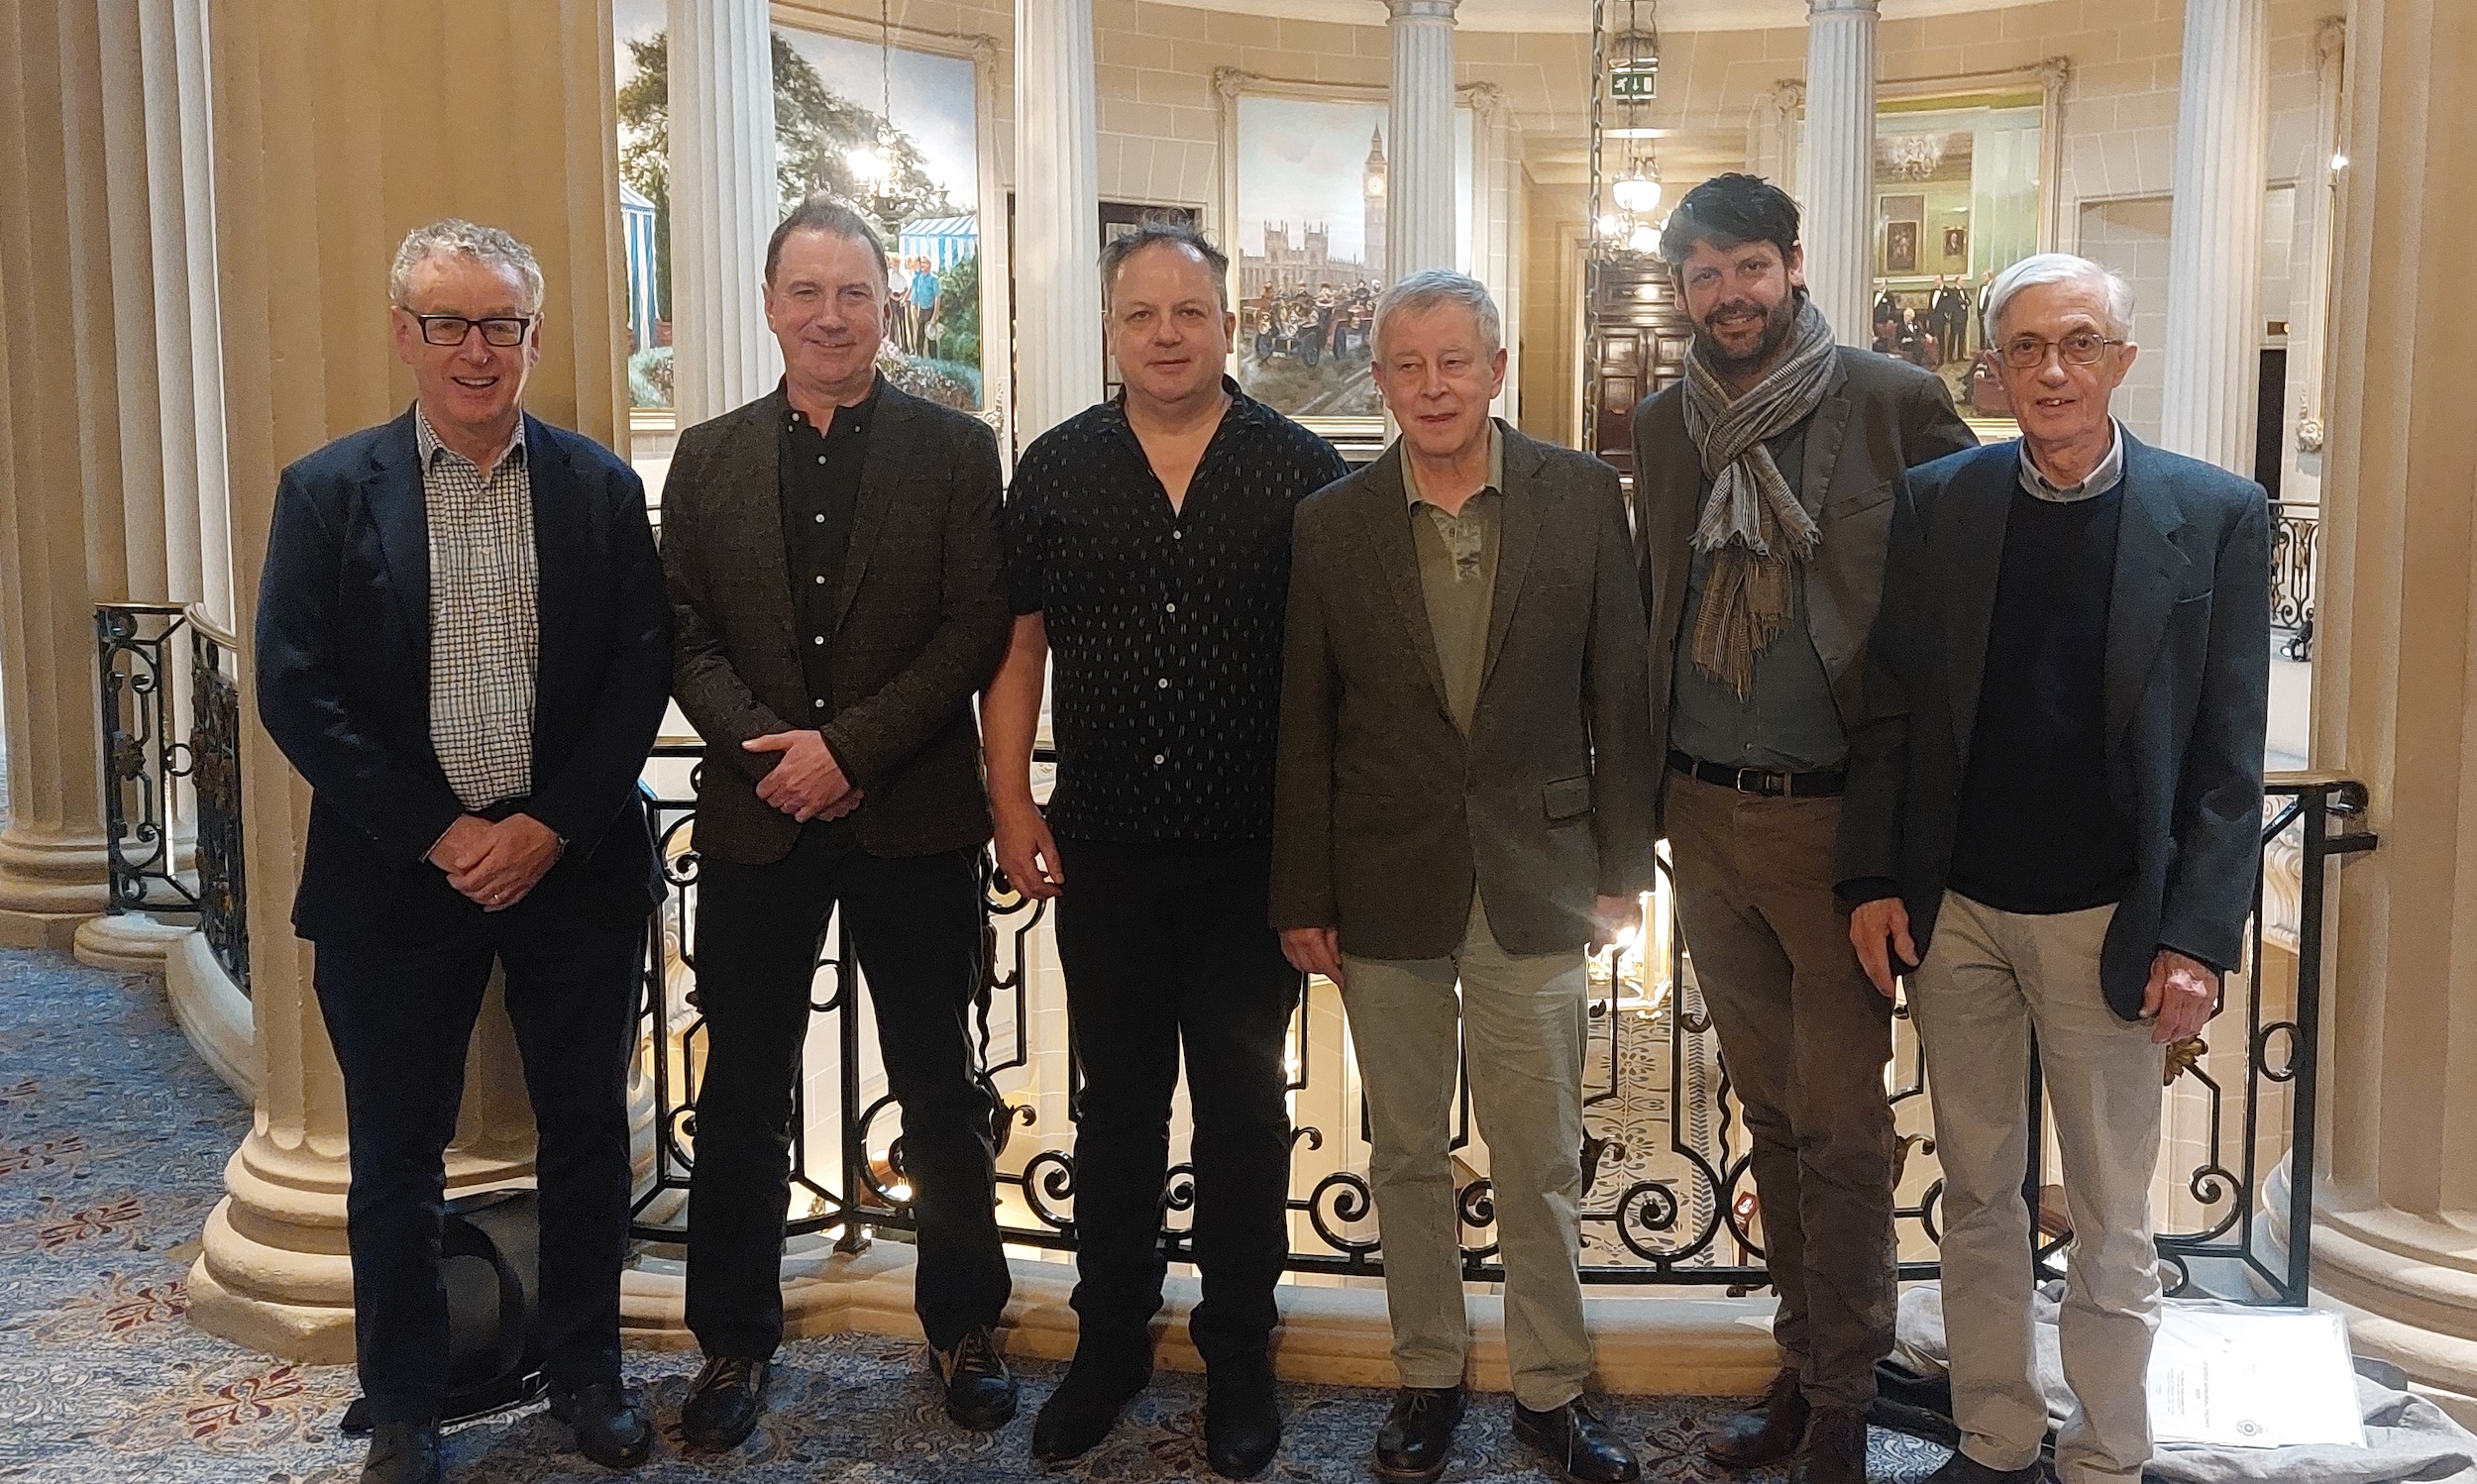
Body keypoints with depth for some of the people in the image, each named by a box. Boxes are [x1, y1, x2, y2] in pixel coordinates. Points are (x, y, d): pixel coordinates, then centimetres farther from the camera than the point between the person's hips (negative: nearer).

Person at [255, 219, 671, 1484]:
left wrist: (550, 828, -11)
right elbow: (295, 692, -6)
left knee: (587, 1137, 11)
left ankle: (584, 1370, 31)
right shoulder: (328, 492, -1)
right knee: (396, 1157, 11)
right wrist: (440, 835, -12)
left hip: (575, 863, 1)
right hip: (395, 879, -1)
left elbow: (642, 673, -1)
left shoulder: (602, 488, 2)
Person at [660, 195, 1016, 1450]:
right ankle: (735, 1339, 25)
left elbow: (975, 630, -7)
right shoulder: (709, 457, 8)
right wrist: (767, 749, -12)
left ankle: (963, 1325, 26)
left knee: (939, 1088, 10)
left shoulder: (953, 449, 0)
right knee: (743, 1096, 10)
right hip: (756, 817, 2)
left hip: (913, 816, -2)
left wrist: (848, 746, -15)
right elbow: (687, 636, 4)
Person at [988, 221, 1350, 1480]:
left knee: (1243, 1104, 10)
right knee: (1117, 1099, 13)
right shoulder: (1057, 469, 5)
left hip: (1254, 854, -1)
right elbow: (1017, 649, 7)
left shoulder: (1301, 471, -1)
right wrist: (1011, 804, 0)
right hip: (1104, 847, 2)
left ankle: (1238, 1355, 25)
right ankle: (1110, 1340, 29)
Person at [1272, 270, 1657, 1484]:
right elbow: (1302, 729, 1)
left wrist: (1622, 864, 1)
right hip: (1385, 888, 1)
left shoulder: (1582, 497, -2)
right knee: (1406, 1156, 13)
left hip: (1532, 881, -1)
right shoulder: (1331, 524, -1)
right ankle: (1428, 1378, 30)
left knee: (1540, 1162, 8)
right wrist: (1302, 899, 1)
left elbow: (1619, 690, 1)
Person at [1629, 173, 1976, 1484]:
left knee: (1841, 1129, 3)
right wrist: (1644, 786, 11)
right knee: (1770, 1115, 15)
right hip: (1704, 818, 5)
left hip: (1835, 819, -4)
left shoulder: (1892, 404, -7)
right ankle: (1804, 1365, 30)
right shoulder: (1662, 427, 8)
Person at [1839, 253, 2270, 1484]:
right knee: (1976, 1197, 14)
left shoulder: (2216, 515, -5)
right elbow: (1890, 703, 3)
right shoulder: (1936, 501, 1)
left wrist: (2199, 939, -10)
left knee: (2109, 1221, 10)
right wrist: (1873, 880, -3)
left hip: (2106, 920, -2)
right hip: (1954, 909, 2)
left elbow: (2228, 755, -5)